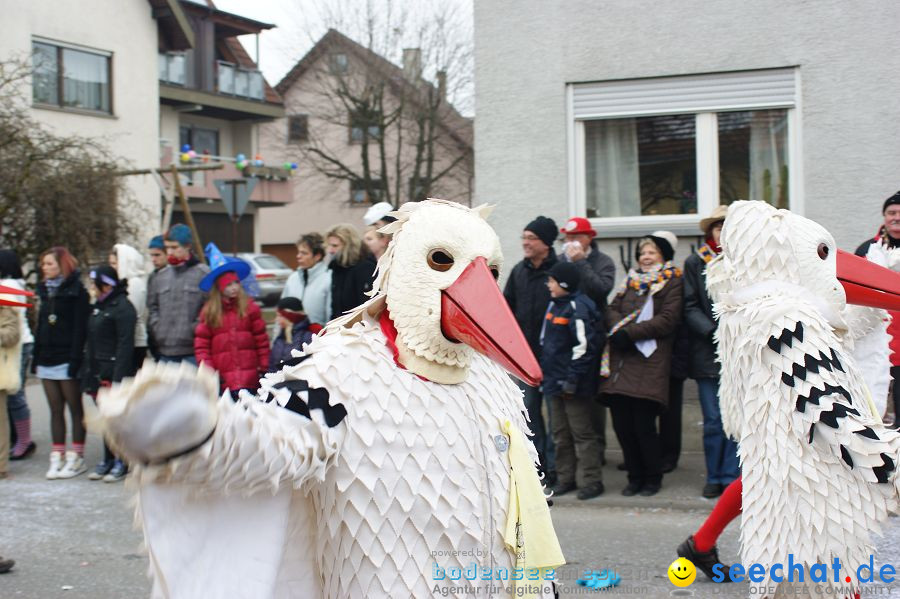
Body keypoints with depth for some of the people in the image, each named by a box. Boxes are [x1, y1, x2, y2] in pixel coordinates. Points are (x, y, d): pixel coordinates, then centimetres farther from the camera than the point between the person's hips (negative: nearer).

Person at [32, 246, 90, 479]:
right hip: (47, 360, 7)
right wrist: (36, 357, 13)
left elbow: (80, 328, -13)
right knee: (55, 410, 8)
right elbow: (40, 326, 19)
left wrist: (75, 359, -19)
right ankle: (57, 457, 10)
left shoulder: (77, 292, -6)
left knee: (75, 409, 1)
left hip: (67, 360, -7)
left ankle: (76, 458, 5)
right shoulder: (45, 291, 16)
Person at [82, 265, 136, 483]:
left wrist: (118, 376, -22)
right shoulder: (98, 306, 16)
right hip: (98, 371, 8)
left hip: (115, 370, -8)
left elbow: (125, 344, -18)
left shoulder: (123, 307, -12)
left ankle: (121, 462, 5)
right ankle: (108, 460, 18)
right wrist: (88, 372, 15)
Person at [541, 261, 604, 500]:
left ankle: (590, 481, 4)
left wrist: (573, 379, -21)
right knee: (561, 434, 14)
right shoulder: (554, 305, 13)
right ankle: (566, 478, 22)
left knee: (582, 432, -2)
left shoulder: (578, 307, -15)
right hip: (554, 381, 9)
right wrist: (545, 373, 19)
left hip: (573, 384, -9)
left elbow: (583, 346, -21)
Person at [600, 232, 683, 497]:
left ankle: (653, 478, 13)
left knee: (643, 424, -6)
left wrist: (631, 333, -14)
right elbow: (612, 309, 13)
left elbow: (667, 320, -8)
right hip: (620, 360, 5)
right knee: (621, 423, 3)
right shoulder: (631, 280, 22)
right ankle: (635, 477, 18)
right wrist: (618, 329, -9)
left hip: (650, 361, -5)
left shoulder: (673, 281, 3)